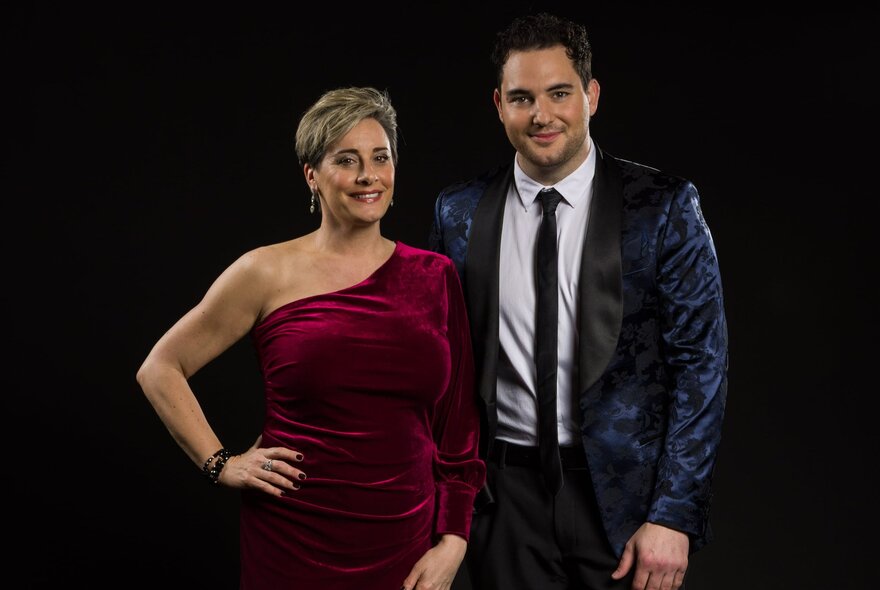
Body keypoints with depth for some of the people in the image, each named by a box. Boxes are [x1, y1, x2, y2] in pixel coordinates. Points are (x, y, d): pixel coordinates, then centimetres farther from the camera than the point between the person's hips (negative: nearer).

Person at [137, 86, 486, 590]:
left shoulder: (436, 276, 3)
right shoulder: (268, 273, -4)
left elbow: (458, 421, 5)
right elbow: (160, 369, 5)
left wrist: (453, 542, -1)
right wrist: (221, 463, -3)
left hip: (408, 544, 2)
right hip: (296, 542, -2)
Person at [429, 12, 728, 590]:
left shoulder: (663, 206, -7)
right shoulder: (459, 212, 1)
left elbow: (701, 362, -7)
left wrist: (674, 516, -12)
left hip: (622, 492, -2)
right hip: (506, 495, 2)